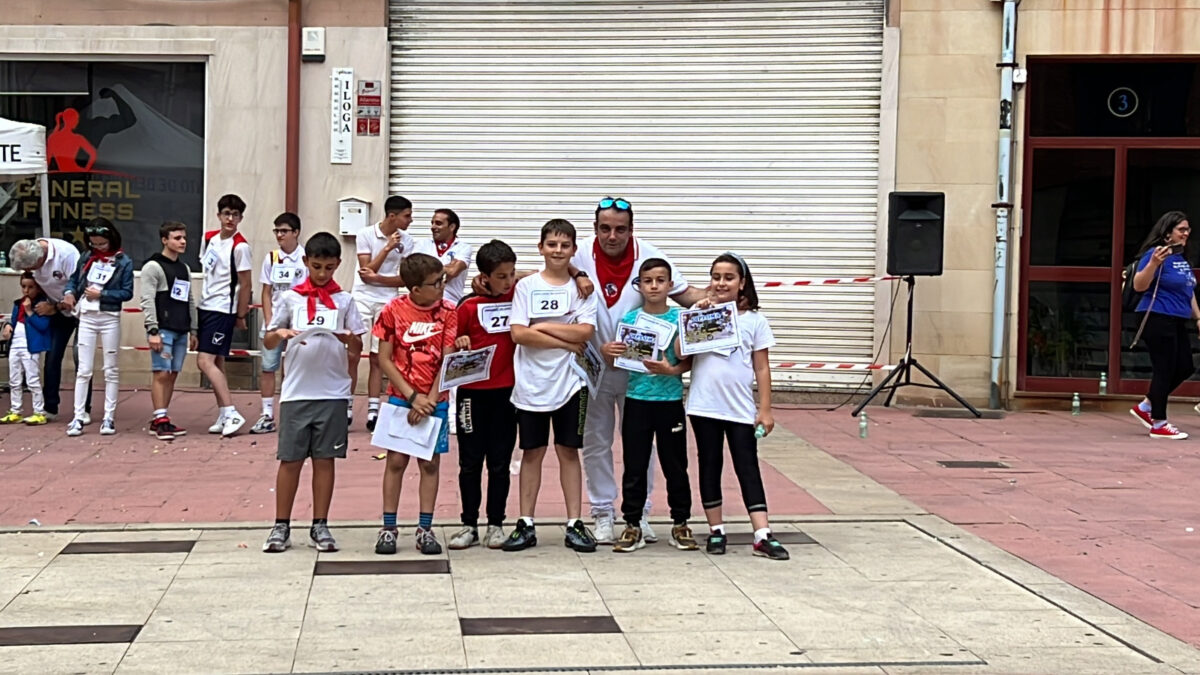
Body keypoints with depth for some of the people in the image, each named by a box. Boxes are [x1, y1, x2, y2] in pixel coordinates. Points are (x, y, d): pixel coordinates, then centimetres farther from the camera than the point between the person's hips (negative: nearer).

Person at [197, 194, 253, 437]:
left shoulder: (240, 247, -13)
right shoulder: (209, 238, 8)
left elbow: (245, 284, -10)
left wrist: (241, 315, -7)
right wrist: (201, 301, 17)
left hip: (222, 310, -8)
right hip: (205, 307, 8)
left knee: (205, 361, -15)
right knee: (216, 362, 9)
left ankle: (231, 413, -13)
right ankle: (223, 416, 14)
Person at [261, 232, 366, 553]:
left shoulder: (344, 300, 6)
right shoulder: (290, 298, 5)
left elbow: (357, 349, 7)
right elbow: (268, 341, 7)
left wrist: (351, 341, -15)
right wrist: (281, 333, -14)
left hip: (333, 392, 0)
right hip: (296, 391, 0)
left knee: (325, 459, 5)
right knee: (290, 460, 4)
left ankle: (320, 526, 13)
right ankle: (281, 526, 12)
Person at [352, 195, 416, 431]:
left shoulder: (407, 241, 0)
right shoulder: (365, 235, -5)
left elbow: (405, 279, -2)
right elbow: (366, 271, -10)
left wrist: (377, 277, -16)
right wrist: (387, 248, -18)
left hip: (387, 302, 1)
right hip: (362, 299, -1)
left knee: (377, 358, 5)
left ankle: (373, 411, 9)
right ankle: (346, 408, 2)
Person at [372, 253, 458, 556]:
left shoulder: (447, 312, -3)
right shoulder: (394, 310, -6)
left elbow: (448, 361, -5)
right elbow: (385, 360, -5)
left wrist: (430, 400, -12)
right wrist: (412, 397, -11)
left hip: (435, 402, 1)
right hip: (401, 398, -1)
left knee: (430, 463, 5)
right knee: (396, 461, 2)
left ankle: (425, 529, 11)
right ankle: (388, 528, 10)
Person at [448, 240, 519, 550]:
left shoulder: (518, 299, 0)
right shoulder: (469, 307, -4)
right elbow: (451, 345, 3)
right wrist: (459, 344, -17)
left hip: (506, 392, 1)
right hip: (472, 393, -1)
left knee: (500, 463, 7)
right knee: (470, 462, 6)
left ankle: (496, 524, 17)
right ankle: (469, 525, 15)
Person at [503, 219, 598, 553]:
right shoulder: (527, 286, 2)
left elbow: (586, 332, -11)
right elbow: (519, 334, -10)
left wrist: (542, 327, -11)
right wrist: (565, 341, -12)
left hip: (569, 381, 0)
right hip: (531, 382, 0)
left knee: (568, 451, 6)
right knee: (532, 452, 7)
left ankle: (574, 524, 11)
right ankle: (526, 525, 13)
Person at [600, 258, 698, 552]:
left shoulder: (680, 318, -2)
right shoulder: (630, 318, 3)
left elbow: (689, 361, -4)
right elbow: (618, 361, 6)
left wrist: (671, 370, -23)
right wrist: (608, 351, -15)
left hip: (670, 401, -1)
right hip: (636, 400, 1)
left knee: (675, 466, 7)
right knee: (634, 467, 5)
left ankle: (681, 523, 18)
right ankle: (633, 525, 13)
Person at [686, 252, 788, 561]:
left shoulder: (755, 321, 4)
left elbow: (762, 368, 4)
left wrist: (765, 409, -2)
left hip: (741, 409, -1)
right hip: (704, 407, 1)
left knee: (748, 468, 0)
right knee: (710, 466, 8)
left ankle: (763, 535, -4)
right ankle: (716, 531, 17)